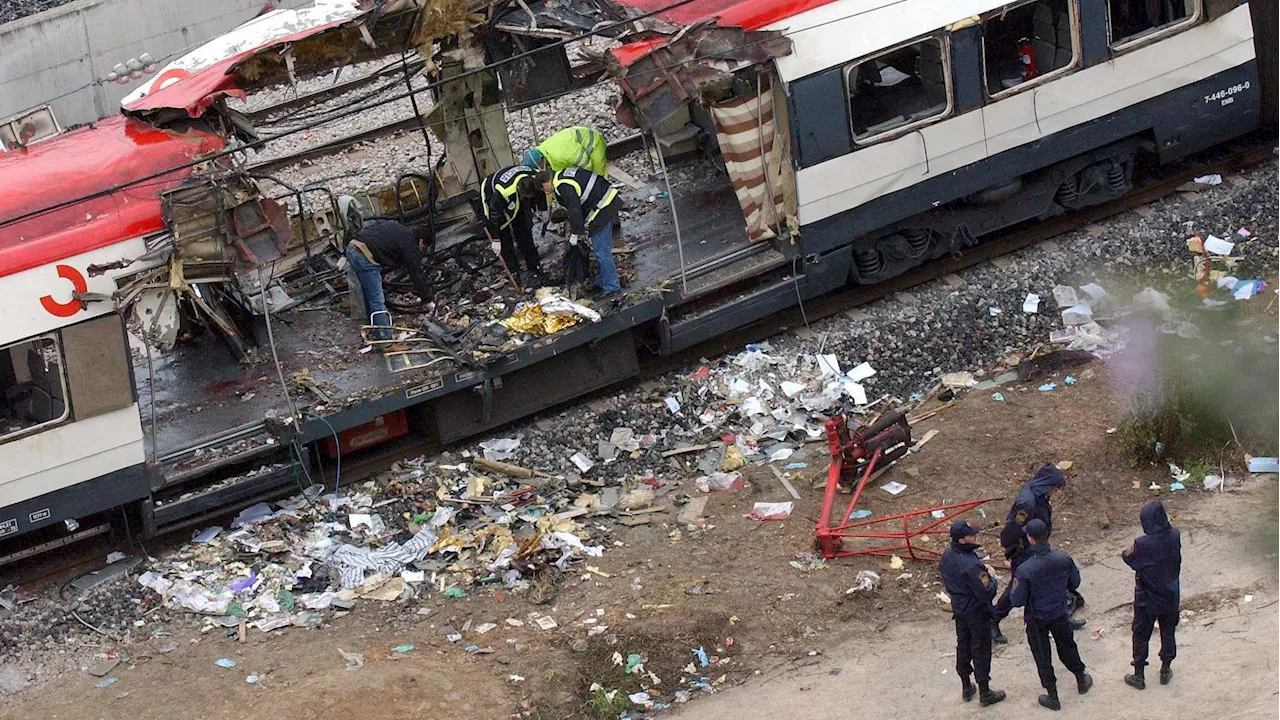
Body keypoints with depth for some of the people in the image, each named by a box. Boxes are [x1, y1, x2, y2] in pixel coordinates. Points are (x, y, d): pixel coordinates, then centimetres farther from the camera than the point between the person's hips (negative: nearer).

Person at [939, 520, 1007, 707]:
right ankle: (985, 693, 23)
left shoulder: (946, 557, -9)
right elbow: (986, 594, -30)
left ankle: (966, 688, 38)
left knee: (963, 646, 22)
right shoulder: (971, 565, -35)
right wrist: (991, 577, -11)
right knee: (981, 650, 9)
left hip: (958, 607, 7)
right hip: (976, 612, -7)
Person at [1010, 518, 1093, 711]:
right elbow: (1074, 583, -2)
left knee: (1042, 656, 16)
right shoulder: (1063, 559, -18)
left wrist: (1013, 586, -3)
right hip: (1060, 614, 3)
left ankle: (1052, 697, 28)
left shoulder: (1024, 570, -30)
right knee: (1067, 647, 28)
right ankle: (1081, 680, 47)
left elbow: (1017, 601, -21)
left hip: (1036, 619, -3)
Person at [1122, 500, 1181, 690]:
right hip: (1171, 597, 4)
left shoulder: (1142, 545, -30)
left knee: (1141, 636, 15)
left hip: (1147, 601, -4)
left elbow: (1128, 558, -9)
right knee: (1168, 633, 22)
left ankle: (1138, 676, 26)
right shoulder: (1174, 536, -16)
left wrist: (1125, 553, 12)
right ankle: (1165, 671, 37)